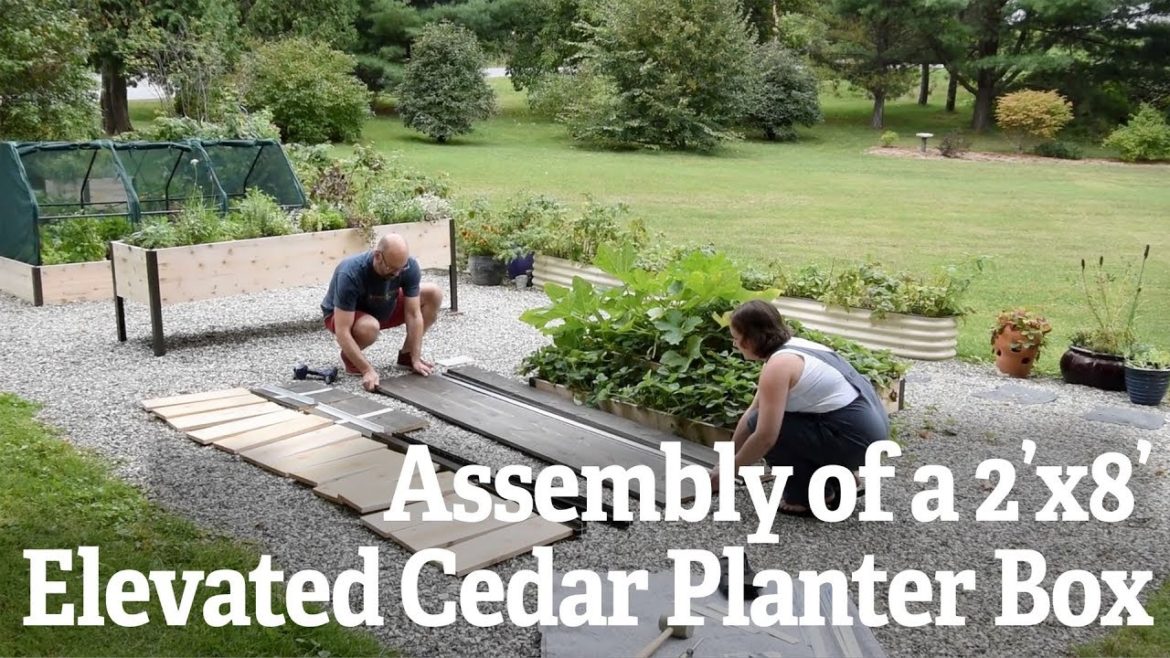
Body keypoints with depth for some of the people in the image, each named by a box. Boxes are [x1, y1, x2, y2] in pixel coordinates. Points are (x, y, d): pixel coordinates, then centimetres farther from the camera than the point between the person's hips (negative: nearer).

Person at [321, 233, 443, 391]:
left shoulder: (410, 267, -25)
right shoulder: (350, 275, -38)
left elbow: (413, 314, -20)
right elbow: (342, 332, -37)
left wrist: (416, 359, -24)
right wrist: (368, 371, -40)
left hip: (384, 309, 5)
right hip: (341, 316, -5)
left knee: (433, 294, -12)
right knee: (369, 327, -40)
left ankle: (407, 354, 2)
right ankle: (349, 356, -6)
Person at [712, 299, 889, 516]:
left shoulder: (778, 365, -17)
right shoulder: (791, 347, 12)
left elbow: (765, 437, -21)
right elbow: (752, 411, 18)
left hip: (855, 437, -10)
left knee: (761, 424, -7)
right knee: (766, 417, 20)